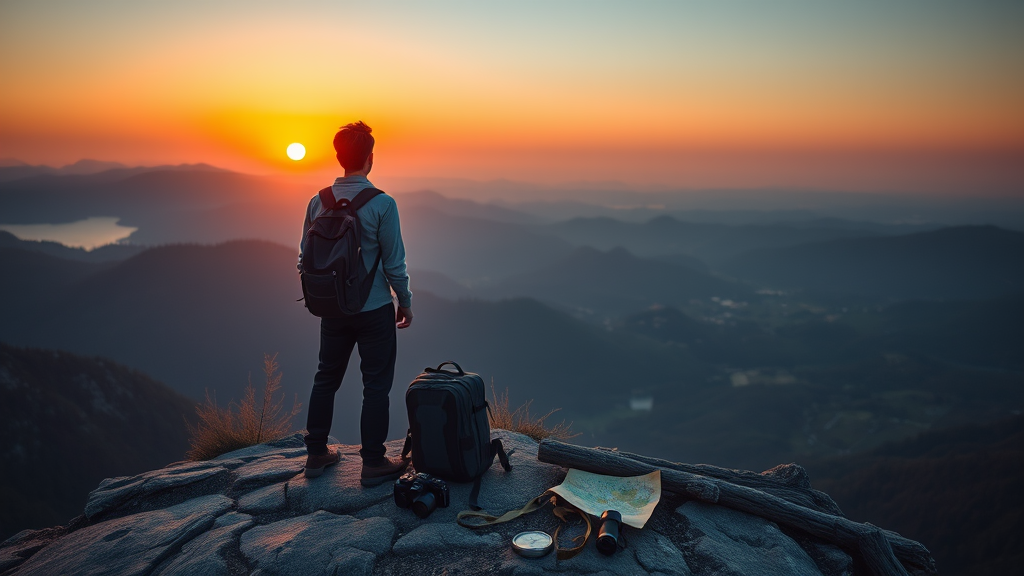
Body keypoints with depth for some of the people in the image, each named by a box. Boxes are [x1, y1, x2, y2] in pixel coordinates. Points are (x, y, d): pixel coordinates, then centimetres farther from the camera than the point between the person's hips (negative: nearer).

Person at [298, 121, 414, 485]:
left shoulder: (318, 202, -1)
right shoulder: (382, 204, -15)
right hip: (374, 310, -5)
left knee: (326, 380, 17)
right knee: (376, 385, 6)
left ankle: (316, 455, 28)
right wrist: (405, 303, 2)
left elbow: (304, 259, 5)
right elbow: (394, 263, -12)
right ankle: (373, 464, 13)